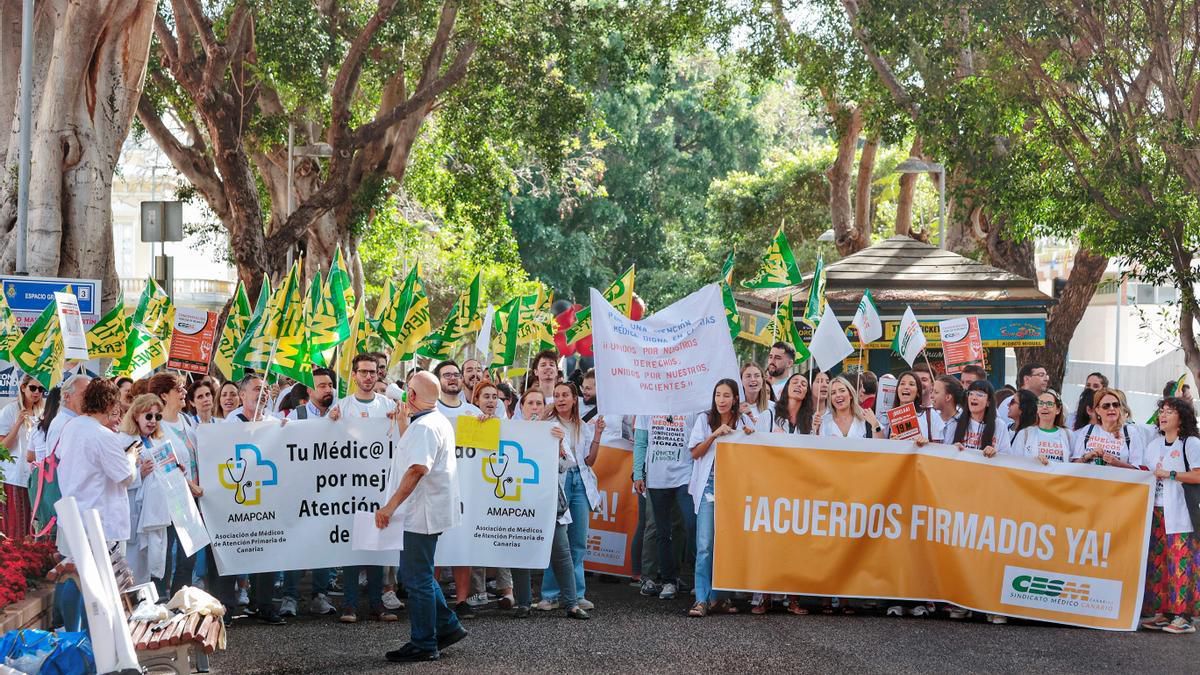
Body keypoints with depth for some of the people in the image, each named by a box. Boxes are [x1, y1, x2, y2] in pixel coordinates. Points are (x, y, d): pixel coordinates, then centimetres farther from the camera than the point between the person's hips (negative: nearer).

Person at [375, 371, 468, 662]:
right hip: (426, 512, 11)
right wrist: (403, 425, 26)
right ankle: (447, 626, 24)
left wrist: (390, 506, -30)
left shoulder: (423, 426, -19)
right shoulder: (439, 422, 14)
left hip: (422, 514, -11)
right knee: (417, 574, 20)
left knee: (417, 579, -2)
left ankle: (423, 645, 5)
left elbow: (417, 469, -30)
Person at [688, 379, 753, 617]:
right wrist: (714, 435, -13)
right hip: (708, 487, -2)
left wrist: (749, 436, -7)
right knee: (705, 545, -9)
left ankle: (716, 597, 11)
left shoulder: (742, 421, 6)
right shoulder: (704, 419, 2)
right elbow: (694, 453, 0)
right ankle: (702, 599, -10)